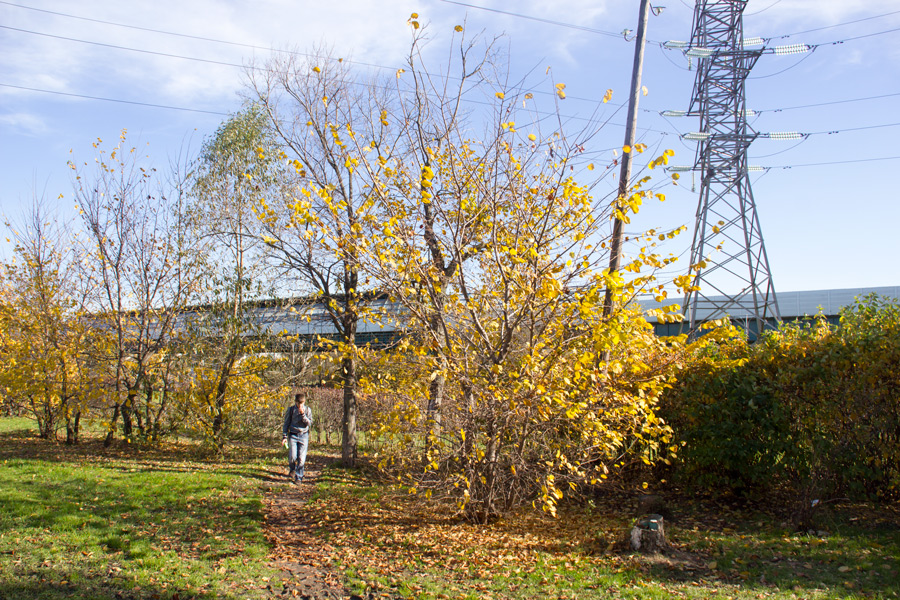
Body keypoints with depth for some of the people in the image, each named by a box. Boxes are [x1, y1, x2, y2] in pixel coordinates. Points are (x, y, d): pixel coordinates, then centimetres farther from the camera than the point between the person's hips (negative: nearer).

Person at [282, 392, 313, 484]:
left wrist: (303, 414, -15)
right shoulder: (291, 409, 2)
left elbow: (309, 423, -4)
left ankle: (299, 477, 7)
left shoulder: (307, 410, 4)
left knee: (301, 458, -4)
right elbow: (286, 423, 7)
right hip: (293, 435, 0)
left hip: (303, 436, 0)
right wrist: (284, 436, 1)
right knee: (292, 456, -9)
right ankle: (292, 469, 23)